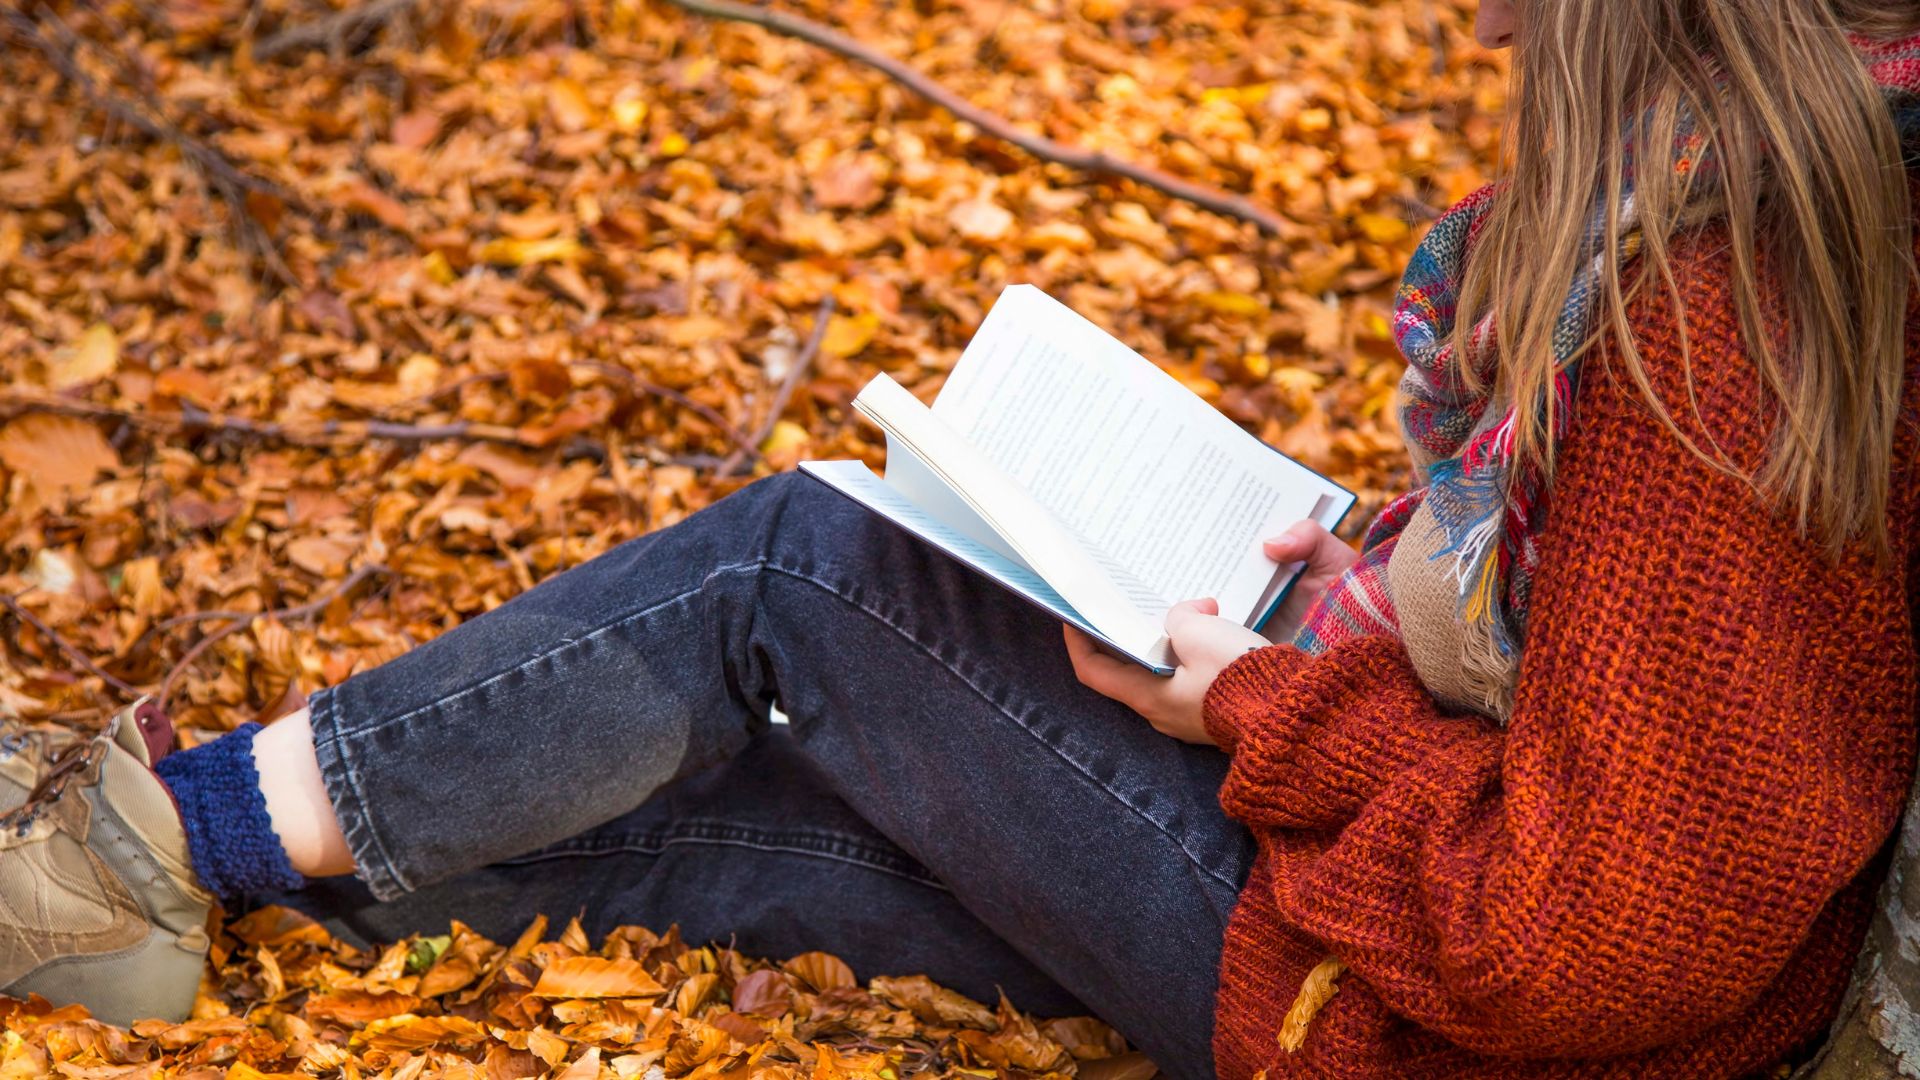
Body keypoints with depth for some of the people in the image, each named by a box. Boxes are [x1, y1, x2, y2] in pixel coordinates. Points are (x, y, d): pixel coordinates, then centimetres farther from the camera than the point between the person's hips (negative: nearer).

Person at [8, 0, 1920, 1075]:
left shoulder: (1711, 306, -30)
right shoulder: (1696, 161, 0)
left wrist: (1265, 722, -17)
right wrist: (1366, 568, 3)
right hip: (1368, 812, 9)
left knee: (791, 569, -8)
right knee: (747, 779, 5)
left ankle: (178, 829, 7)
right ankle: (172, 864, 16)